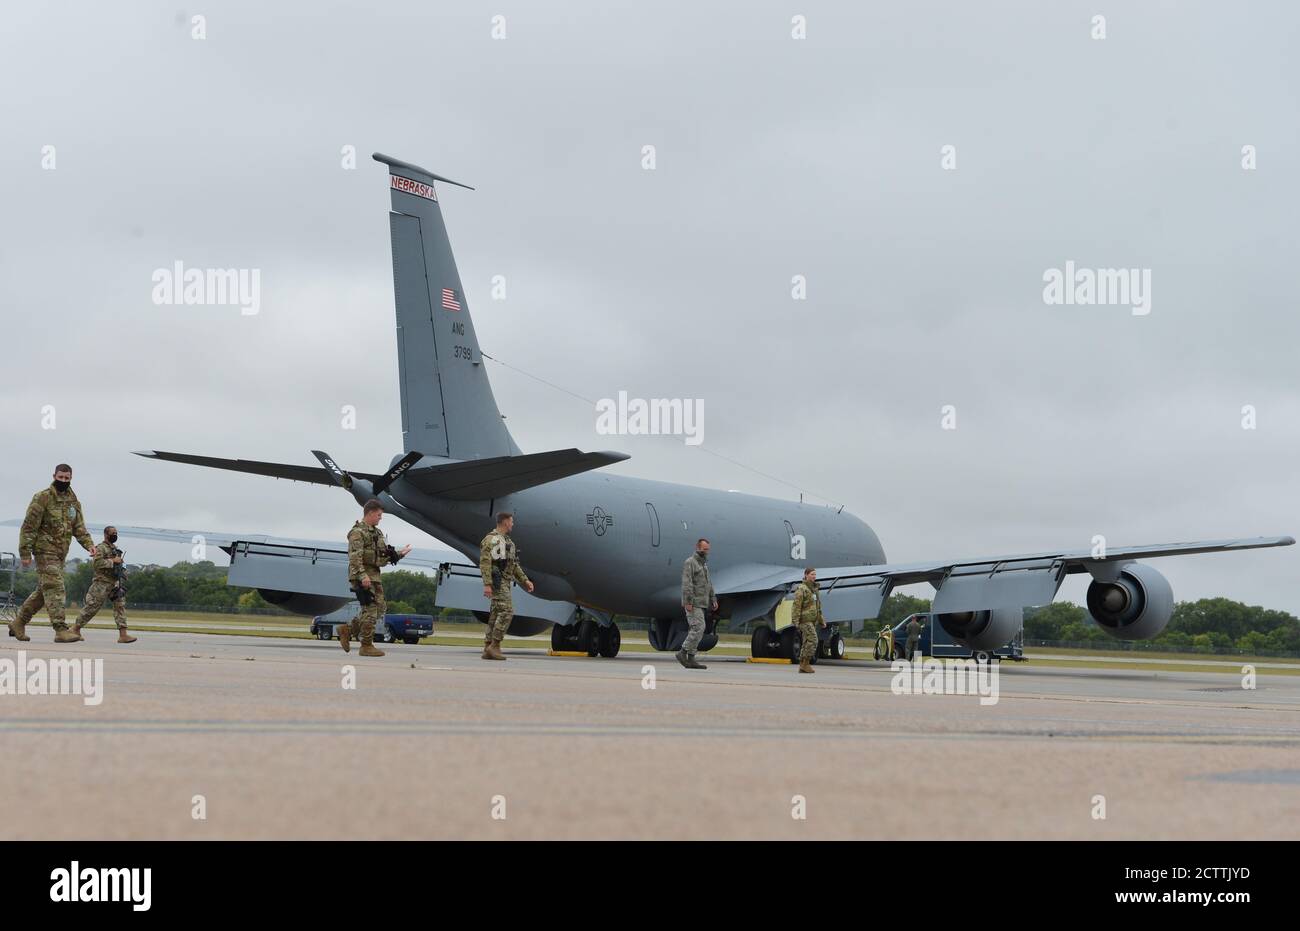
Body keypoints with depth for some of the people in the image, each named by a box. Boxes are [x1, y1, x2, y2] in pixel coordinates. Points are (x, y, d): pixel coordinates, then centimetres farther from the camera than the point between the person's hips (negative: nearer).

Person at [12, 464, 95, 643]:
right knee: (55, 589, -15)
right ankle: (61, 630, -19)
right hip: (45, 550, -8)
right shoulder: (42, 498, -9)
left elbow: (79, 527, 11)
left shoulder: (73, 502, 12)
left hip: (60, 553, 8)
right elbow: (29, 526, -10)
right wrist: (25, 553, -14)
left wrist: (88, 544, -7)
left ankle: (18, 623, 26)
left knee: (43, 590, 14)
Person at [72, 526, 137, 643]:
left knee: (120, 606, -6)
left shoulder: (115, 548, 16)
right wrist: (113, 561, -21)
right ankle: (75, 629, 16)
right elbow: (97, 563, -23)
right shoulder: (101, 548, -10)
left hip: (114, 584, 7)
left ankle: (123, 634, -11)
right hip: (102, 583, -7)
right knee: (92, 607, 0)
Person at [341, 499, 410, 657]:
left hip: (374, 576, 9)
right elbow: (355, 557, -20)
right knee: (370, 609, -9)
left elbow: (383, 557, 24)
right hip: (362, 576, -9)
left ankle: (347, 630, 17)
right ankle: (366, 646, -3)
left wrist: (400, 554, 13)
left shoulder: (377, 533, 20)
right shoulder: (357, 532, -10)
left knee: (379, 608, 8)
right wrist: (362, 575, -29)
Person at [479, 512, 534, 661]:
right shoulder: (491, 539, -9)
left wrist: (525, 581, 18)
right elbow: (484, 562, -17)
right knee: (507, 611, -17)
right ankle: (494, 646, -17)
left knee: (495, 615, 6)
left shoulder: (508, 542, 22)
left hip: (506, 583, 10)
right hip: (497, 582, -10)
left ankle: (488, 649, 5)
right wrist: (487, 584, -24)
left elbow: (514, 565, 26)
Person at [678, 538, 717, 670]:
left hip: (700, 603, 9)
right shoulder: (689, 563, -9)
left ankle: (690, 659, 5)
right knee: (698, 628, -16)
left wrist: (713, 599, 18)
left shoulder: (703, 564, 20)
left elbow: (708, 583, 25)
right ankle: (682, 652, -12)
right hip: (693, 603, -9)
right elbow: (686, 583, -17)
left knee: (694, 630, 5)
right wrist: (688, 602, -24)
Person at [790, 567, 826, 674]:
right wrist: (795, 621, -21)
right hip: (805, 620, -8)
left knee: (806, 643, 7)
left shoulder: (815, 589, 16)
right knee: (812, 641, -16)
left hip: (813, 620, 8)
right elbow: (796, 606, -15)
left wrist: (821, 621, 21)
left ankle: (802, 666, 8)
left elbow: (818, 607, 23)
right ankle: (805, 664, -12)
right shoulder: (801, 589, -9)